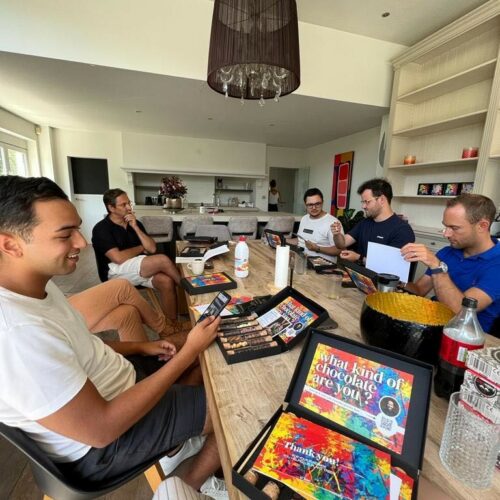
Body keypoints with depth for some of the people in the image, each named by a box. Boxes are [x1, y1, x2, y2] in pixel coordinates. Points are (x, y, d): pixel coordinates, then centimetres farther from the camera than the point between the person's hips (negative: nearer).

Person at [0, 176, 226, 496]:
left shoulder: (35, 285, -5)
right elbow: (101, 428, -29)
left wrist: (138, 348, 1)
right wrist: (190, 351, -25)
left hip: (119, 377, 8)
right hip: (102, 445, -8)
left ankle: (174, 448, 34)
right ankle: (193, 486, 28)